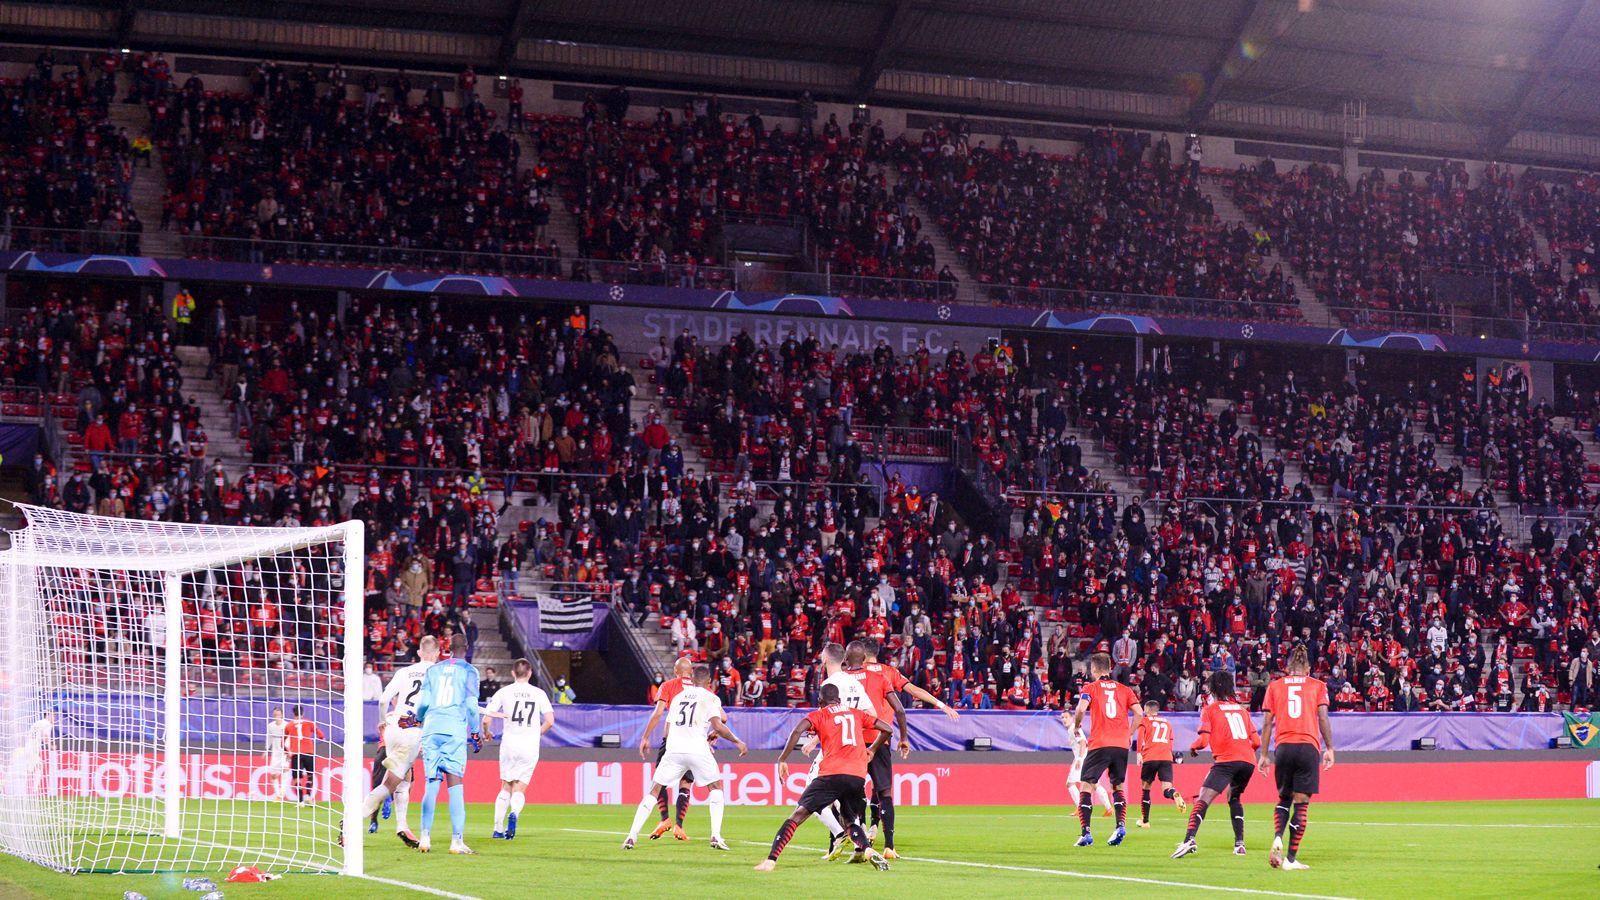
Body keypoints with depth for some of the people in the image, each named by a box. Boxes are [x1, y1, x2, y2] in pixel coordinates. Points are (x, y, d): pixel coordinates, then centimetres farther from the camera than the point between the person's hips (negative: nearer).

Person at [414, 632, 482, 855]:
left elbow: (423, 701, 8)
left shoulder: (433, 670, 14)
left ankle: (425, 837, 3)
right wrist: (475, 732, 10)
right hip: (455, 730, -3)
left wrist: (418, 719, 29)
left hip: (431, 728, 3)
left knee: (431, 784, 7)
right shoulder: (468, 671, 5)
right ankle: (457, 840, -11)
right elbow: (471, 704, -2)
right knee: (455, 785, -4)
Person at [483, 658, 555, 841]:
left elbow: (487, 715, -5)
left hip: (509, 745, 0)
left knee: (506, 789, 15)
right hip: (530, 748, 0)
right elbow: (550, 721, -2)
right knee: (519, 790, 5)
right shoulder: (539, 693, 3)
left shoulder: (504, 692, 1)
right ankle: (514, 813, -27)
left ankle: (498, 829, 11)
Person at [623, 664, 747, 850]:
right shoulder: (710, 698, 5)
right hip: (697, 749, -3)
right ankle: (716, 836, 1)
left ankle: (632, 836, 1)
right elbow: (718, 725, -9)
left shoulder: (678, 697, 20)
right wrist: (737, 742, 3)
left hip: (674, 749, 3)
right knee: (715, 788, 14)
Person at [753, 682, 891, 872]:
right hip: (858, 776, 3)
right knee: (851, 822, 22)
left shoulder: (818, 715, 11)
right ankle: (866, 850, -10)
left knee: (798, 814, 0)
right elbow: (886, 729, 19)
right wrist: (872, 750, 34)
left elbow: (798, 730, -8)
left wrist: (782, 760, -4)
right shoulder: (857, 713, 21)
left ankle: (771, 860, -10)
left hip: (832, 774, -3)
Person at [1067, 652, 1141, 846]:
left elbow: (1081, 708, -15)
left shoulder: (1091, 688, 3)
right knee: (1118, 787, 16)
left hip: (1099, 745, -3)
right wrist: (1129, 734, 13)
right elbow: (1139, 713, 2)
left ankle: (1086, 833, -7)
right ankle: (1120, 826, -4)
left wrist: (1076, 726, 3)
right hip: (1121, 745, 3)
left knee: (1086, 787, 3)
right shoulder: (1124, 689, 12)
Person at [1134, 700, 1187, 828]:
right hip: (1167, 758, 2)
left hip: (1150, 758, -2)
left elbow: (1140, 737, -4)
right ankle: (1175, 795, -43)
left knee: (1145, 788, 13)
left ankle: (1145, 820, 16)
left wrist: (1138, 753, -12)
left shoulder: (1145, 721, 13)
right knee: (1166, 790, -6)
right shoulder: (1167, 722, 26)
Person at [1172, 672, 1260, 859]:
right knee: (1234, 798, 28)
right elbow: (1256, 741, 16)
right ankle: (1239, 843, 18)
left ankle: (1189, 840, -34)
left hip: (1226, 760, -5)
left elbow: (1203, 740, -4)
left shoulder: (1210, 709, 7)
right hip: (1248, 761, 5)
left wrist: (1193, 747, 17)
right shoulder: (1242, 709, 19)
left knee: (1203, 798, -13)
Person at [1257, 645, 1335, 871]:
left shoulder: (1274, 686, 12)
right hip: (1308, 746, -2)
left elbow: (1267, 722, 8)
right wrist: (1329, 748, 2)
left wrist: (1263, 755, 11)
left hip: (1283, 747, 2)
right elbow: (1323, 718, -2)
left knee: (1284, 799, 17)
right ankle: (1291, 858, -3)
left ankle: (1277, 838, -9)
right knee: (1301, 803, 1)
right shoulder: (1317, 686, 9)